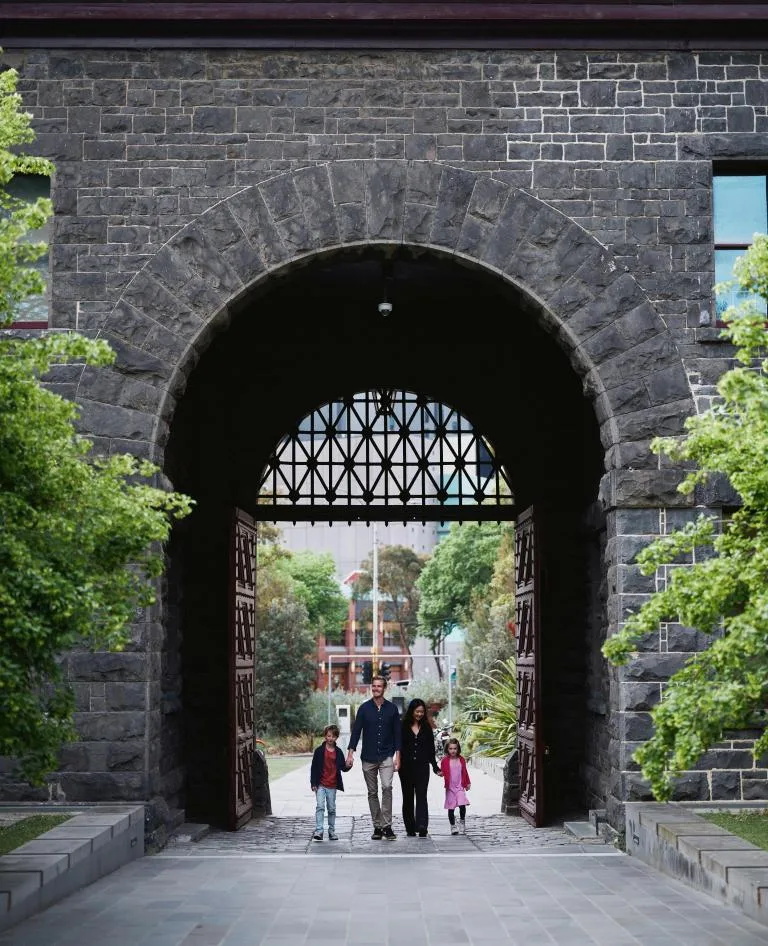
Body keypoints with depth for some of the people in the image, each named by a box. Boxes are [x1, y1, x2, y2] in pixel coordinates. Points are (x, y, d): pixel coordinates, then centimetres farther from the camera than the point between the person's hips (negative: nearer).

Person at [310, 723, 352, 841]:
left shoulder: (338, 752, 5)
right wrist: (313, 783, -7)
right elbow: (313, 767, -2)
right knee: (320, 806, -14)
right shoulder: (319, 751, -3)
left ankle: (331, 831, 20)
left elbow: (342, 767, 9)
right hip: (321, 785, -3)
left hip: (332, 785, 3)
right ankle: (318, 831, -16)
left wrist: (347, 766, -15)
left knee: (332, 809, 10)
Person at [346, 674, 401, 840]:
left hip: (386, 756, -1)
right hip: (368, 758, 1)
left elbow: (397, 733, 6)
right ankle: (377, 827, 14)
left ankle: (387, 826, -16)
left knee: (387, 787, -19)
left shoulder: (392, 708, 4)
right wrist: (351, 752, -7)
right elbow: (356, 730, 1)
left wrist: (397, 755, 0)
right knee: (372, 793, 6)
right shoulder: (364, 708, 3)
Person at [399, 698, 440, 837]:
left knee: (421, 796, -12)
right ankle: (410, 829, 16)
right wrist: (398, 763, -12)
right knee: (408, 797, 8)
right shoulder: (403, 727, 1)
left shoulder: (426, 728, 8)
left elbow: (431, 749, 13)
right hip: (406, 767, 0)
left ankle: (422, 827, -23)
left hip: (422, 767, 0)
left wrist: (435, 767, 11)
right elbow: (398, 747, 0)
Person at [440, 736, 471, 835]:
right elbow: (443, 772, -3)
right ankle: (453, 826, 16)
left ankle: (462, 822, 7)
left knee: (462, 805, -15)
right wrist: (441, 774, -25)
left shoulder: (462, 760, 5)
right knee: (451, 808, 3)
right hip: (450, 787, -1)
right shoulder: (445, 761, -2)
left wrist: (467, 783, 13)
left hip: (460, 786, 1)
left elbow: (465, 772, 12)